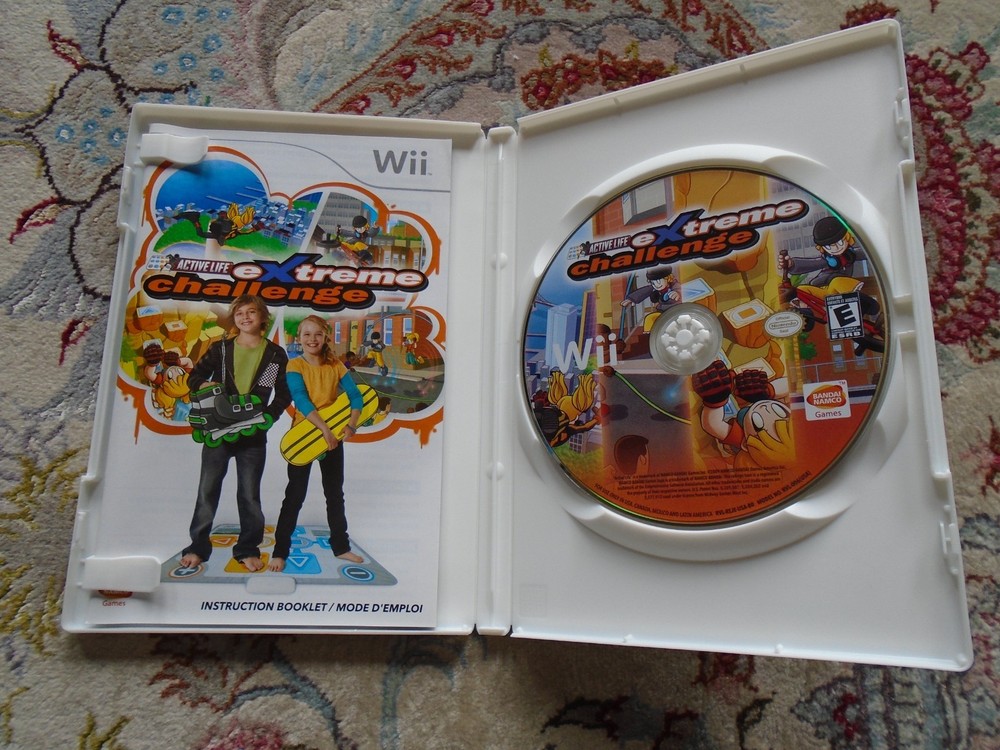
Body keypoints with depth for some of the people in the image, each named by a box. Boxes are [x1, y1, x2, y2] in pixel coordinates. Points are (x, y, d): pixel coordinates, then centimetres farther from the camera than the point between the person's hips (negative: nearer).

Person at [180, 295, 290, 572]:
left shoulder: (276, 354, 4)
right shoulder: (220, 349, 5)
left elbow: (284, 394, 7)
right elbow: (194, 376, 12)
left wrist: (267, 415, -8)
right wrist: (204, 384, -10)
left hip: (254, 435, 0)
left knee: (250, 494, 6)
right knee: (208, 489, 5)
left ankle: (248, 549, 17)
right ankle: (198, 546, 17)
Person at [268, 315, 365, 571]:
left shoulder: (335, 365, 1)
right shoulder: (295, 365, -9)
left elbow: (356, 396, -5)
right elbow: (301, 400, -21)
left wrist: (351, 426, -21)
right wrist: (325, 429, -31)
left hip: (333, 436, 4)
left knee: (335, 494, 14)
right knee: (295, 496, 2)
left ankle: (340, 546, 27)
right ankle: (280, 551, 13)